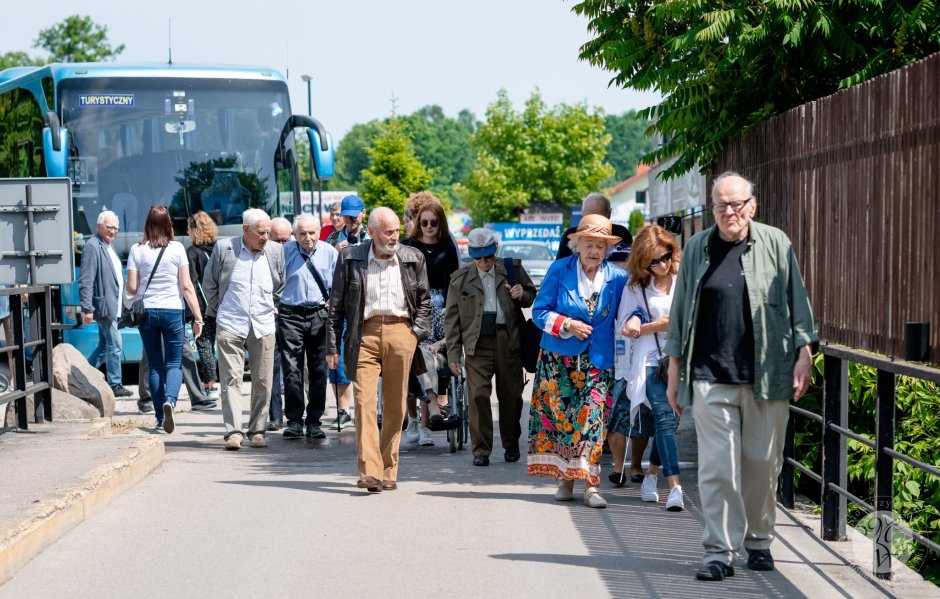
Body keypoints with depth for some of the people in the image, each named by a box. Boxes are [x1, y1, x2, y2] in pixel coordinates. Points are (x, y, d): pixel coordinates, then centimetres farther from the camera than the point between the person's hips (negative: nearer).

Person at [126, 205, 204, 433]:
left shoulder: (137, 250, -2)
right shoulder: (177, 249, -4)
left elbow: (131, 288, -2)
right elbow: (186, 286, -6)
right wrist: (198, 317, -4)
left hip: (146, 311, 1)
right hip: (172, 311, -1)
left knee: (154, 365, 10)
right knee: (174, 363, 5)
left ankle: (161, 418, 12)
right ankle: (170, 400, -23)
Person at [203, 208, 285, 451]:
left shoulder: (276, 251, 5)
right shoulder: (223, 249, -2)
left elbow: (281, 286, 19)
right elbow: (209, 284, 9)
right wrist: (219, 311, 10)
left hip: (263, 327, 3)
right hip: (230, 326, -2)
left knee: (262, 382, 3)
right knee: (231, 379, -7)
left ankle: (257, 430, 12)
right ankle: (233, 431, -8)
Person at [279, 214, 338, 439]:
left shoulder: (329, 252, 5)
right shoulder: (285, 252, 1)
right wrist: (273, 305, 1)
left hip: (320, 315, 1)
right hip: (291, 315, -1)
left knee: (319, 370, 3)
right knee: (291, 369, -5)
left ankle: (314, 421, 9)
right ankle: (294, 421, -1)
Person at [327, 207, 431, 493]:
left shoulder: (413, 258, 8)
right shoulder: (350, 258, 4)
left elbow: (424, 299, 17)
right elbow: (336, 304, 7)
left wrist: (418, 331, 4)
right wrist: (332, 346, 4)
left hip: (400, 333, 2)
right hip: (365, 333, -2)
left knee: (395, 405, 5)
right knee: (364, 402, -13)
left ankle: (388, 471, 16)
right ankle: (370, 472, -19)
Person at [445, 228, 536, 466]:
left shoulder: (512, 269, 8)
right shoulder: (460, 279, 7)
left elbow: (532, 298, 20)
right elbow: (453, 318, 9)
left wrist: (522, 295, -5)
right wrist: (453, 354, 3)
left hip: (508, 341, 1)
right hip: (478, 343, -1)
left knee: (510, 396, 7)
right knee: (478, 395, -11)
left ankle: (511, 445, 24)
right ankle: (481, 450, -4)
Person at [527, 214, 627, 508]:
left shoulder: (617, 277, 3)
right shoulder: (559, 270, 1)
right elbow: (540, 310, 2)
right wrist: (567, 325, -13)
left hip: (597, 361, 0)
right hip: (559, 359, 0)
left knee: (592, 419, -10)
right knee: (559, 416, 0)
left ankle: (590, 485, -10)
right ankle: (565, 480, 12)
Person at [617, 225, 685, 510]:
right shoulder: (635, 287, 5)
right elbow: (625, 327, 5)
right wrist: (656, 326, -9)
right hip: (650, 361, -2)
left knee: (669, 420, 9)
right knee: (665, 418, -15)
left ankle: (650, 477, 27)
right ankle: (675, 487, -22)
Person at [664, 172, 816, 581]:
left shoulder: (775, 244, 5)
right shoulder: (697, 249, 9)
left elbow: (797, 302, 6)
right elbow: (680, 313, 13)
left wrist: (804, 355, -1)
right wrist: (675, 372, 11)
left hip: (766, 376, 0)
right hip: (711, 376, 0)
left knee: (763, 463, 6)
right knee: (717, 466, -5)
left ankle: (758, 539, 23)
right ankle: (719, 551, -3)